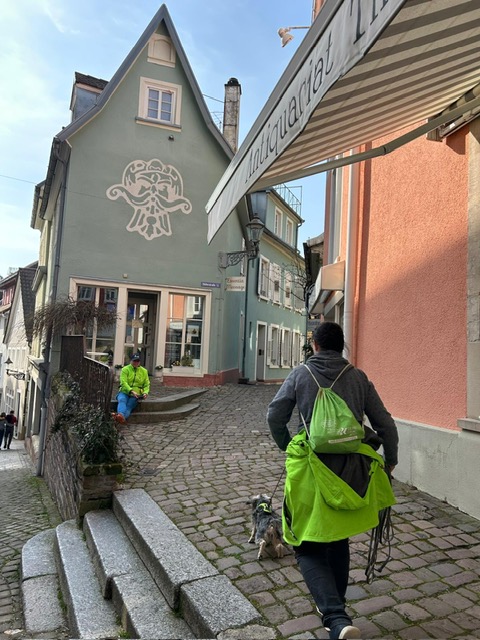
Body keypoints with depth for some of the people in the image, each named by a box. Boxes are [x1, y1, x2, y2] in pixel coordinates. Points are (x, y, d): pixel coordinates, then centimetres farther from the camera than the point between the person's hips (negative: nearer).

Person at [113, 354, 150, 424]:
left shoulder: (144, 371, 12)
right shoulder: (125, 369, 3)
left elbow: (147, 385, 12)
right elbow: (124, 382, -10)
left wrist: (145, 393, -10)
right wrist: (131, 391, -26)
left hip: (136, 394, 1)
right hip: (124, 392, 0)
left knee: (129, 406, -28)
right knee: (122, 400, -34)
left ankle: (123, 418, -57)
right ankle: (121, 415, -61)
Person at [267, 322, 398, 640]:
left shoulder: (300, 374, -2)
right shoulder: (358, 377, 3)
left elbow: (275, 416, -1)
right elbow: (386, 424, 6)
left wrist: (287, 446, 18)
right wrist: (390, 462, 21)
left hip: (311, 468, -3)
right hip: (350, 469, 3)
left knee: (309, 548, 8)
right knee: (339, 539, 24)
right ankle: (335, 604, 39)